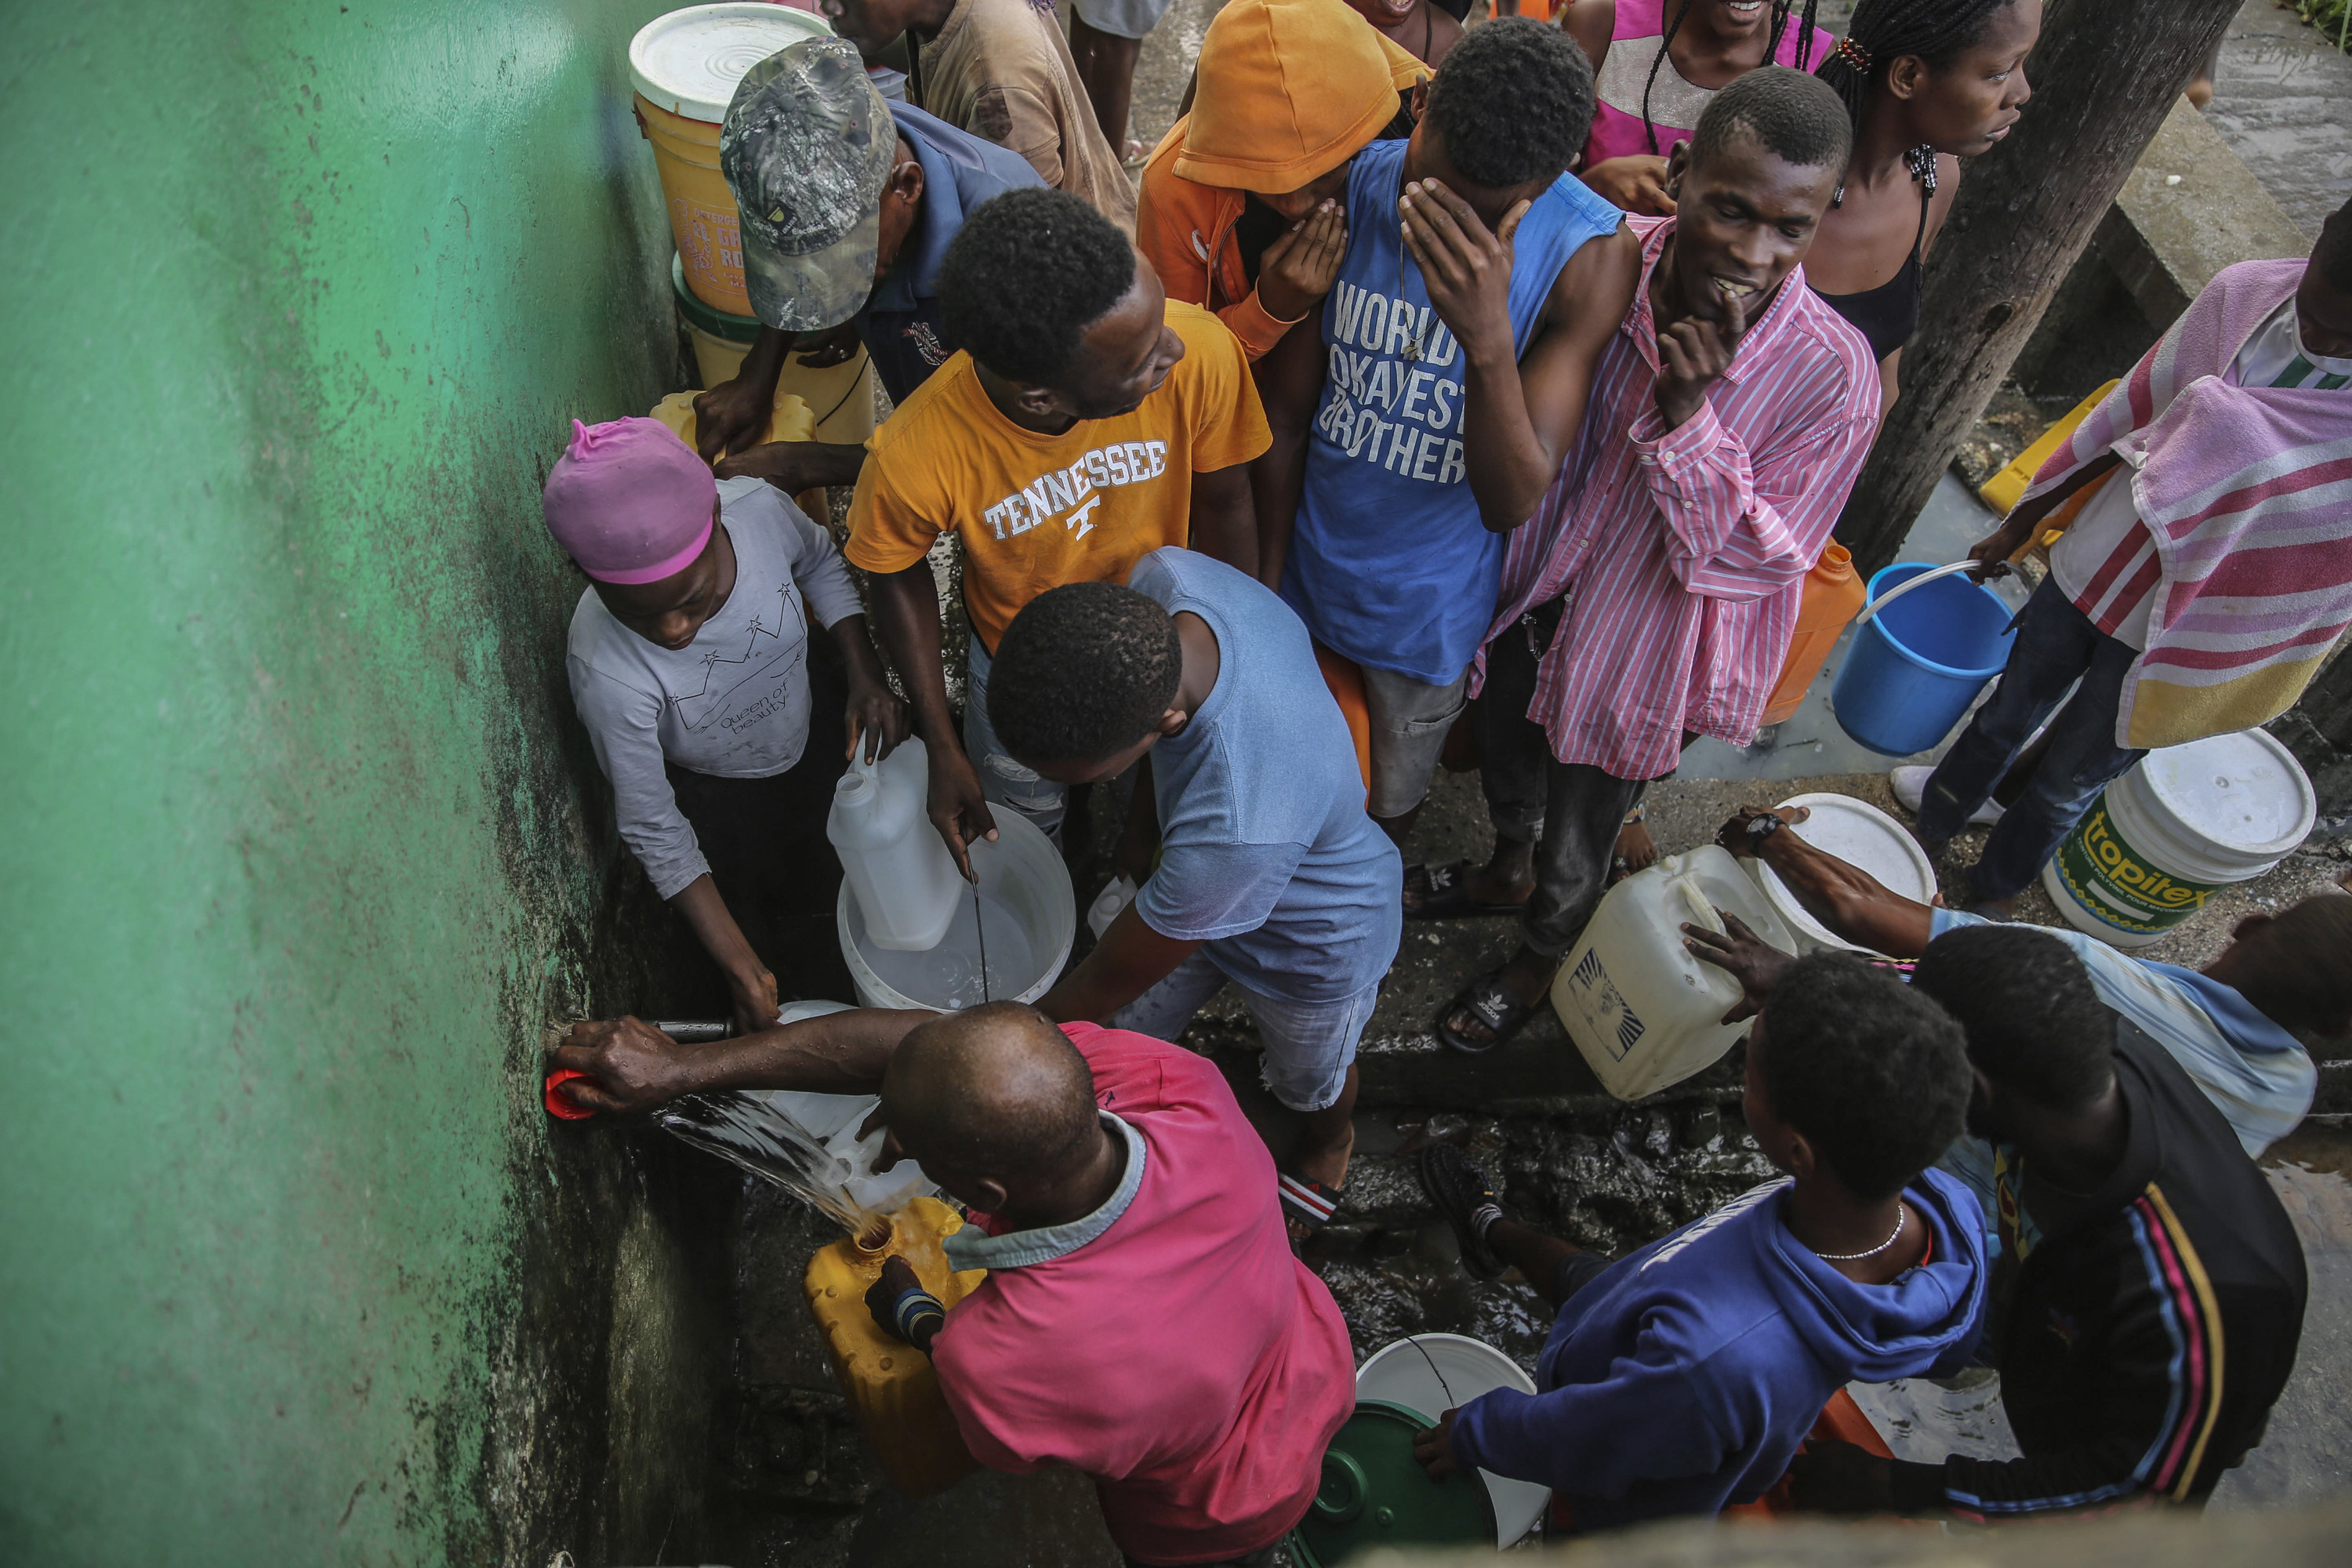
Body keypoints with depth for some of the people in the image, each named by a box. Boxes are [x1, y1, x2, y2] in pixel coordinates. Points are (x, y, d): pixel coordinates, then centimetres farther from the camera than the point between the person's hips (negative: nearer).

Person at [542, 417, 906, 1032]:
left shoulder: (758, 509, -34)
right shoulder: (606, 670, -41)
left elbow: (819, 563, -6)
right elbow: (653, 831, -26)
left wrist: (865, 671, -17)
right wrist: (741, 968, -25)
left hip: (811, 727, 4)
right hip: (721, 801, -3)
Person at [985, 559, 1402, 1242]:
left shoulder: (1236, 834, -51)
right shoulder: (1164, 578, -32)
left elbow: (1109, 982, -31)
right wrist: (1146, 825, 11)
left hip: (1315, 941, -5)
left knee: (1309, 1082, 28)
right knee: (1128, 1033, 24)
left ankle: (1329, 1147, 64)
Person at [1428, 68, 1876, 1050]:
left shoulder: (1833, 375, -28)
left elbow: (1763, 558, -23)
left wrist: (1687, 416, -35)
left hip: (1634, 654, -3)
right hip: (1524, 598, 3)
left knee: (1576, 847, 20)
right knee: (1505, 759, 31)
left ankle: (1537, 959, 54)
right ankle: (1507, 869, 66)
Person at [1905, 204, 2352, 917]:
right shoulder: (2245, 293, -14)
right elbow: (2127, 417, -2)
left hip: (2186, 630, -3)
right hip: (2095, 564, 3)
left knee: (2070, 778, 16)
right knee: (2010, 711, 25)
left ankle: (1993, 892, 43)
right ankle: (1930, 825, 51)